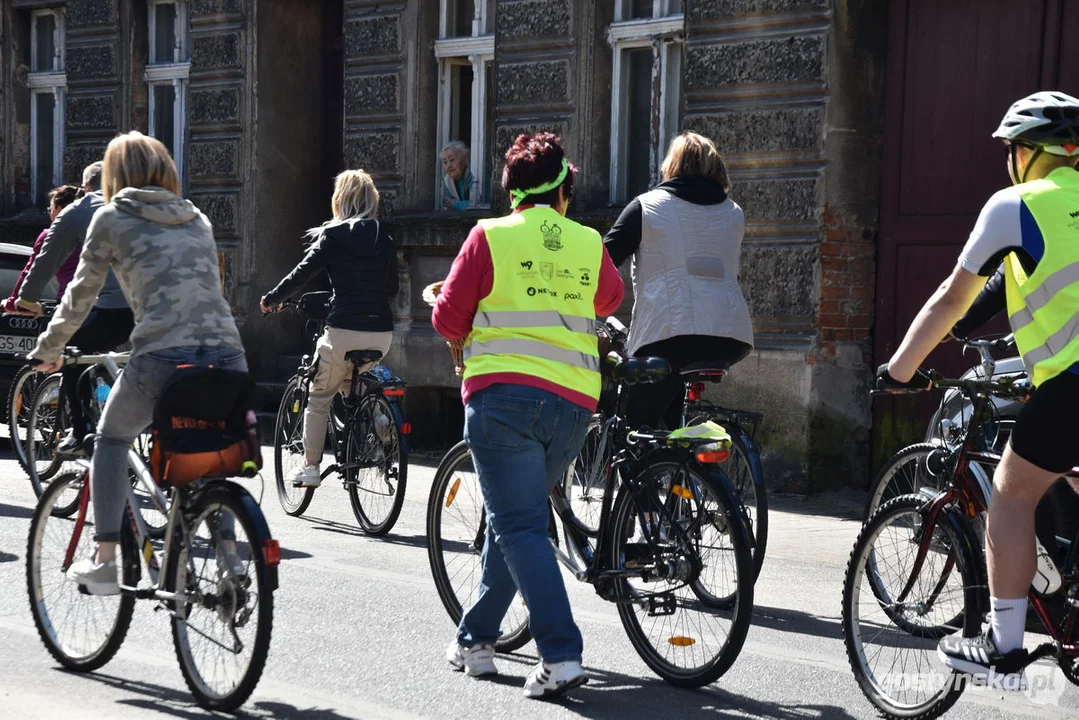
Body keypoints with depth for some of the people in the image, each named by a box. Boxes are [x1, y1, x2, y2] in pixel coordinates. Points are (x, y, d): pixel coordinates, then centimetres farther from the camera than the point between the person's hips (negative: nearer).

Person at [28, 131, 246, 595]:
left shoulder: (113, 217, 12)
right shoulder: (198, 220, 25)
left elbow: (81, 295, 18)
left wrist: (47, 350, 33)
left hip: (162, 359, -3)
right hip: (227, 357, 3)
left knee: (112, 439, 22)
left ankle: (104, 564, 14)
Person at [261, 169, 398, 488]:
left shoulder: (332, 237, -2)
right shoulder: (384, 239, 11)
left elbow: (301, 274, -3)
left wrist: (271, 299, 12)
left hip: (344, 330, -4)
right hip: (381, 333, 5)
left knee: (318, 399, 10)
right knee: (350, 380, 32)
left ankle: (310, 467, 11)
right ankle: (375, 417, 9)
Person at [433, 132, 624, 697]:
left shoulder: (490, 236, 0)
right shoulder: (589, 244, 9)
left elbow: (448, 321, 0)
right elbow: (610, 301, 29)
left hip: (504, 392, -4)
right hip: (574, 402, 4)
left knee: (519, 527, -5)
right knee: (512, 520, 19)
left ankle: (562, 656, -17)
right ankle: (475, 639, 27)